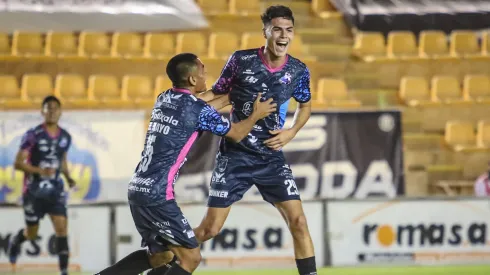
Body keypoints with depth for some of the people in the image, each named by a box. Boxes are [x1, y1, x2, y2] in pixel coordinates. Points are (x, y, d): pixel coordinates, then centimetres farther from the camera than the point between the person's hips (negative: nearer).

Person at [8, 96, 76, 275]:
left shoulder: (65, 137, 4)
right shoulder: (33, 135, -12)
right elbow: (18, 163, -14)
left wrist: (68, 178, 2)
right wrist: (40, 171, -28)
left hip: (55, 190, 3)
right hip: (34, 190, -3)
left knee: (62, 229, -12)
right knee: (32, 234, 9)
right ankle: (15, 242, 45)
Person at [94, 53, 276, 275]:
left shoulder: (164, 99, 13)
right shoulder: (198, 109, -9)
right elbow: (236, 134, 5)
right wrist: (257, 115, 23)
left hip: (138, 188, 9)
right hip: (157, 194, -9)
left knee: (158, 255, 22)